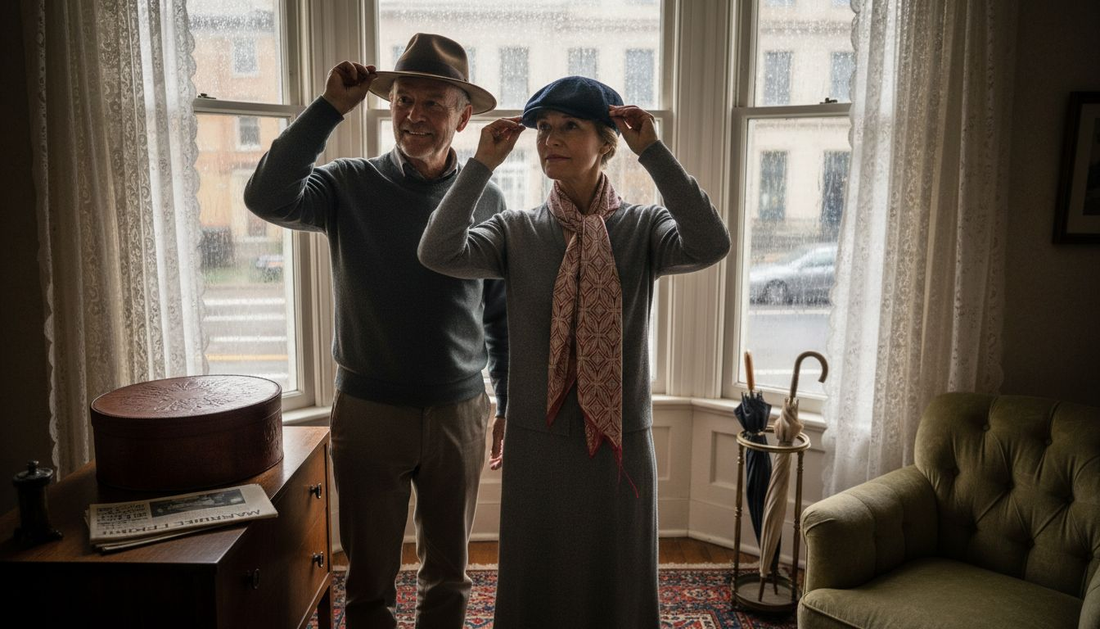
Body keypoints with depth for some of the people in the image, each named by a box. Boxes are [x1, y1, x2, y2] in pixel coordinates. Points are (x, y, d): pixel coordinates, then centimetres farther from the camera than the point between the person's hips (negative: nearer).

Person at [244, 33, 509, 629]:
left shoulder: (487, 201, 0)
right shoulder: (350, 186, -3)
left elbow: (502, 315, 6)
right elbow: (268, 197, -23)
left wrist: (511, 405, 9)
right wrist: (329, 108, -21)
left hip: (459, 413, 1)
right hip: (368, 412, -1)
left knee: (448, 578, 18)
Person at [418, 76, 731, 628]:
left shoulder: (643, 227, -2)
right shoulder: (517, 232, 0)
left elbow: (710, 245, -23)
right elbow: (438, 253, -16)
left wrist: (653, 153, -22)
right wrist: (482, 165, -17)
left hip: (620, 440, 0)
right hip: (538, 441, 1)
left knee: (619, 584, 15)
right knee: (537, 585, 15)